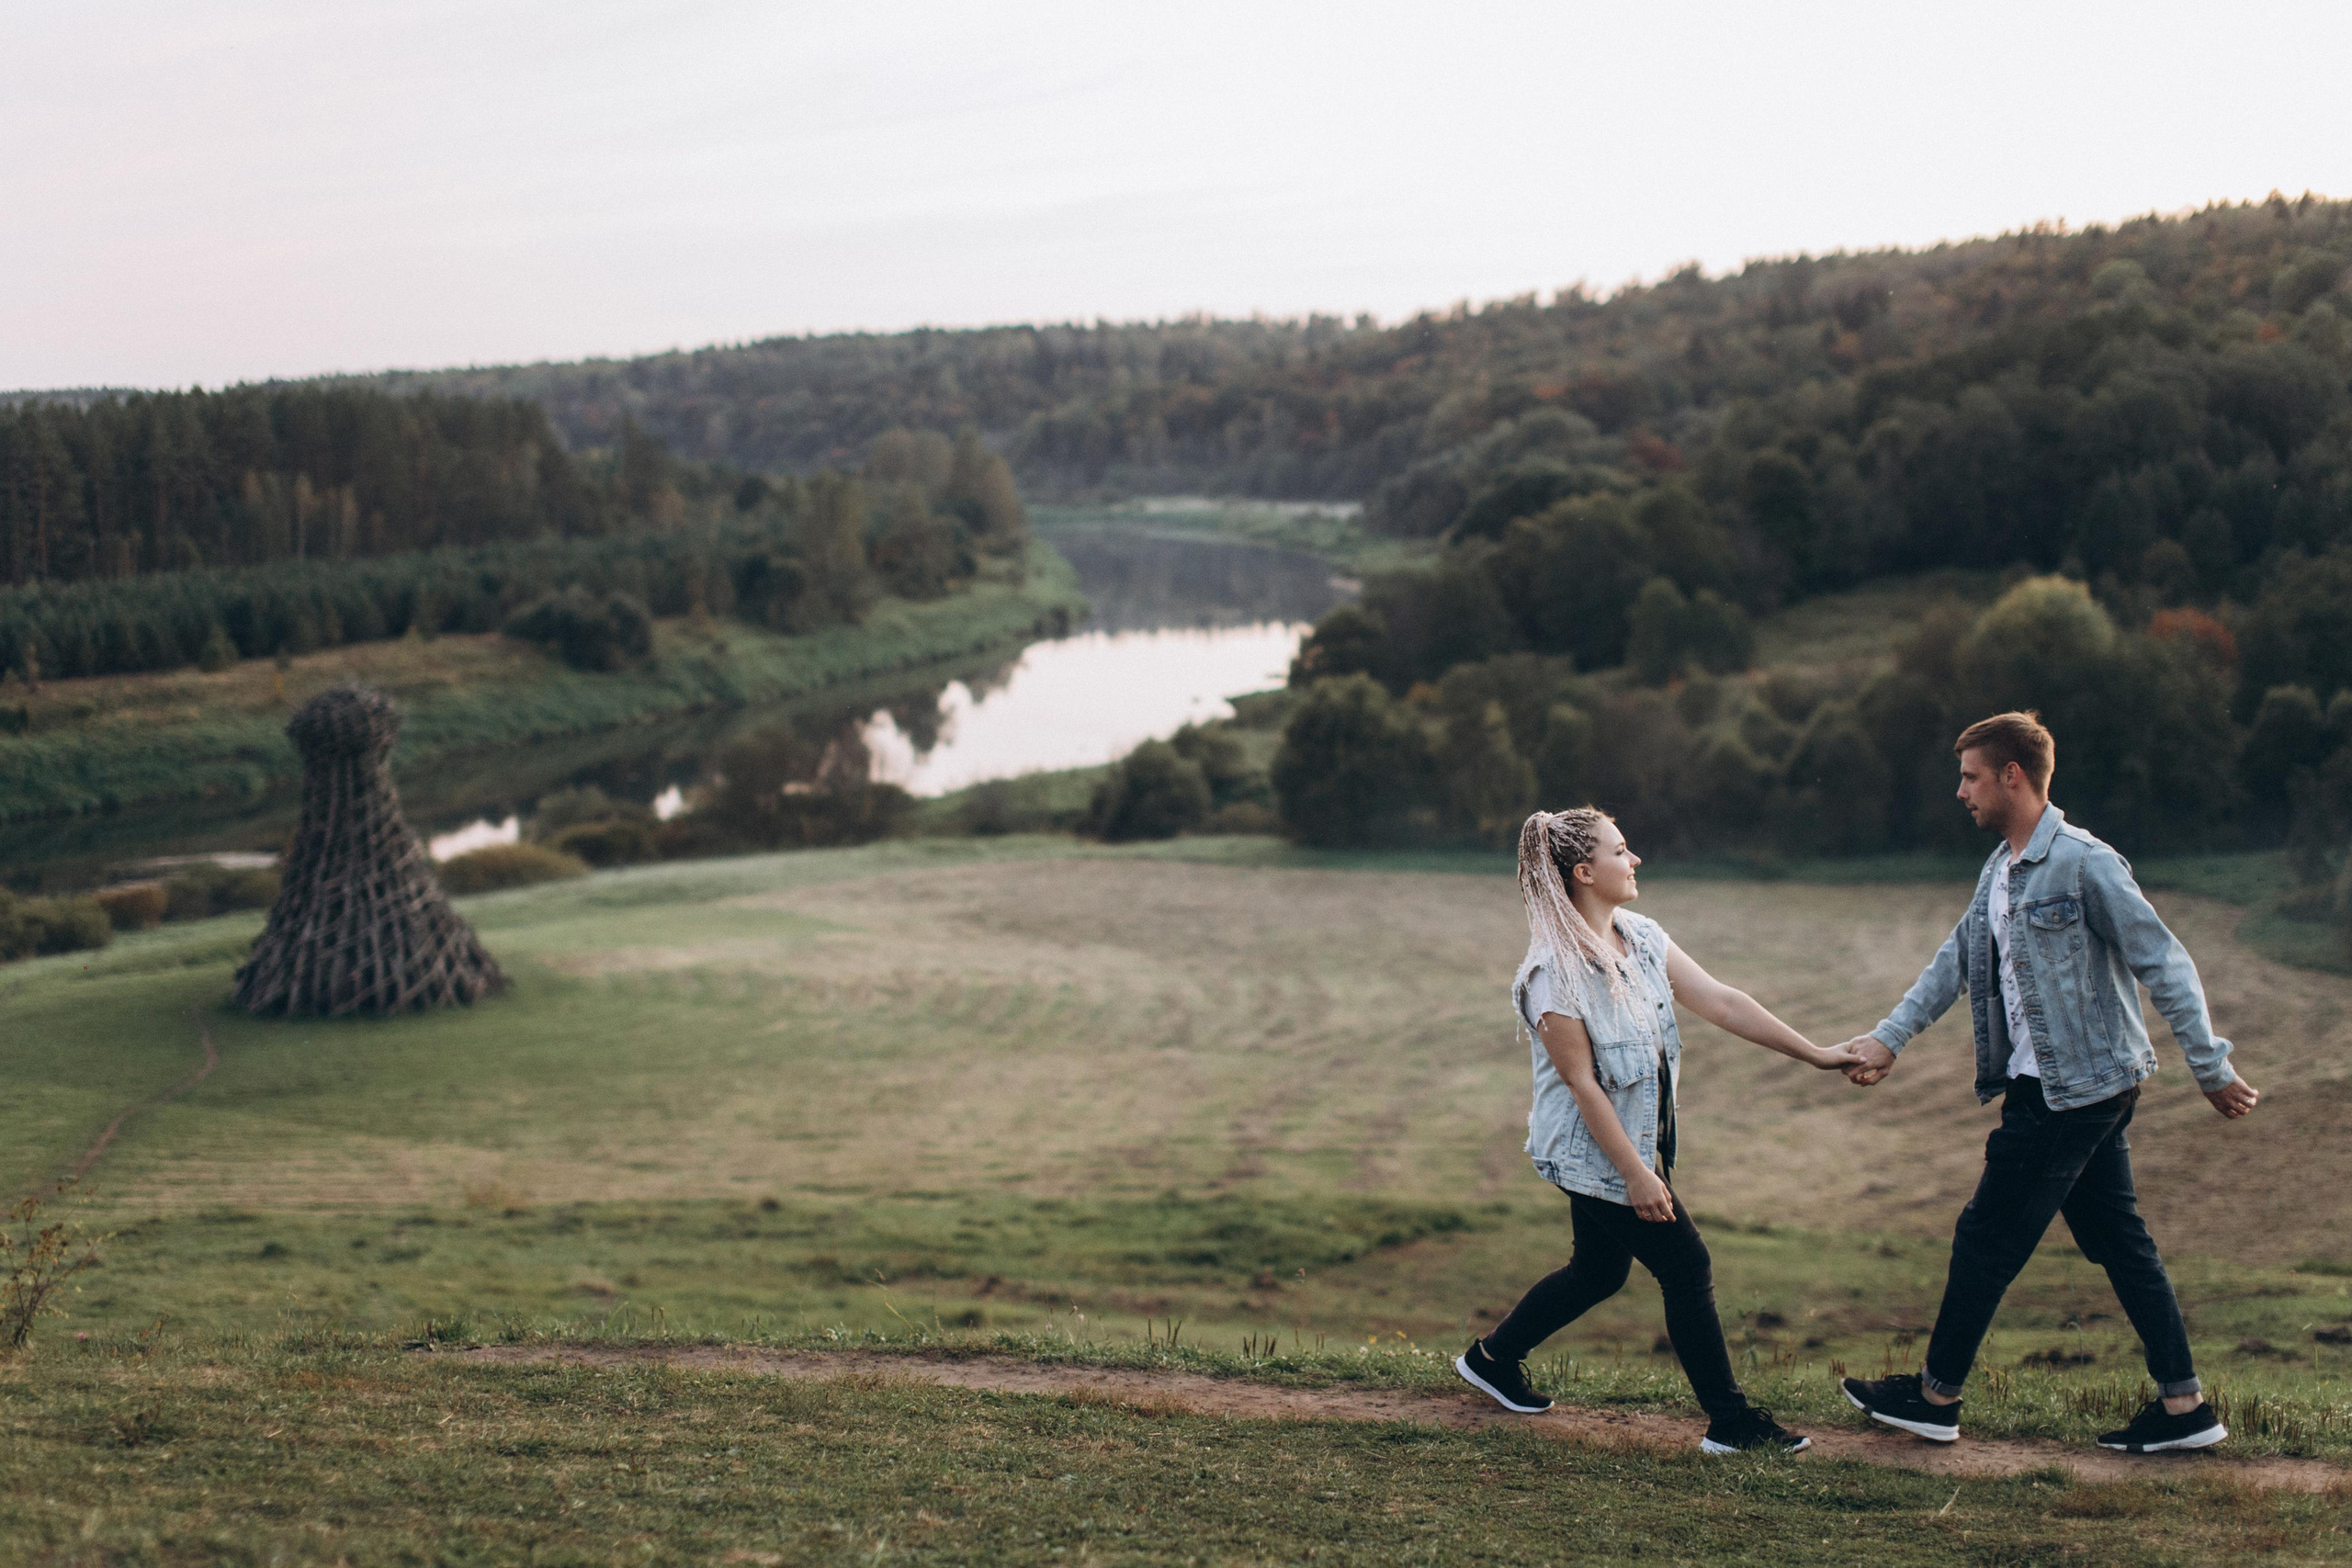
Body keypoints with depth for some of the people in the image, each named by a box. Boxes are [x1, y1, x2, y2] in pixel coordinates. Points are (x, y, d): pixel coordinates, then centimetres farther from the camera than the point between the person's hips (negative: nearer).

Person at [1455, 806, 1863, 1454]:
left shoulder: (1642, 939, 2)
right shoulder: (1553, 972, -23)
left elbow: (1721, 1001, 2)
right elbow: (1581, 1082, -22)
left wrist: (1813, 1053, -1)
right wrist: (1635, 1174, -21)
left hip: (1637, 1141, 9)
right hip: (1594, 1151, -9)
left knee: (1599, 1271, 20)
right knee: (1687, 1269, -3)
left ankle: (1492, 1357, 37)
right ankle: (1731, 1421, 10)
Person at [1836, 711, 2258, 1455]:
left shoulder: (2085, 864, -17)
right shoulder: (1999, 870, 11)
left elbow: (2164, 965, -16)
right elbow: (1954, 962, 15)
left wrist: (2212, 1070, -15)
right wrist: (1887, 1039, 7)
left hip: (2073, 1091, -9)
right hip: (2049, 1087, 9)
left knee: (1988, 1236, 0)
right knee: (2118, 1240, 11)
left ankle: (1937, 1395, 13)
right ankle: (2184, 1406, 16)